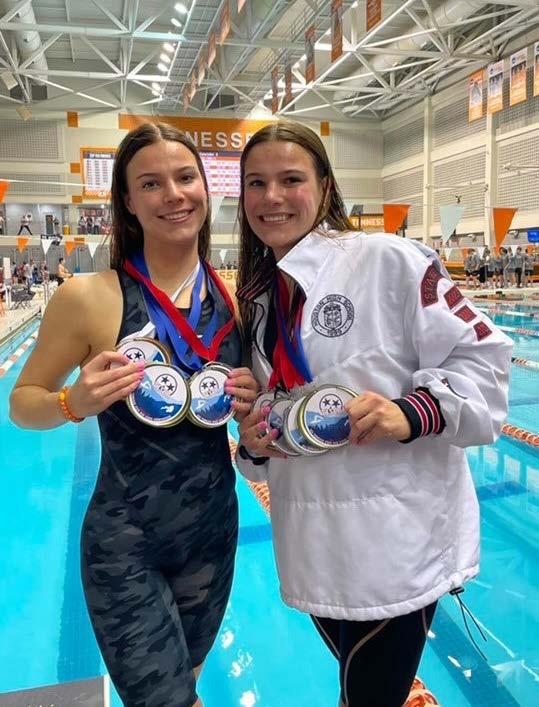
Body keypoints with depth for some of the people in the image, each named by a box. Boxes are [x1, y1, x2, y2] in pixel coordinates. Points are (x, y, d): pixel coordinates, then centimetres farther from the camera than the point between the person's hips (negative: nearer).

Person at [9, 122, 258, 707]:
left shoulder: (231, 296, -5)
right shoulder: (89, 298, -17)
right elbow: (22, 402, -6)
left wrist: (251, 402, -11)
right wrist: (74, 402, -26)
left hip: (215, 531, 5)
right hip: (124, 547, -4)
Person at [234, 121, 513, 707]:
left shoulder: (387, 260, -12)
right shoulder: (256, 300, 8)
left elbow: (481, 356, -11)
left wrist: (413, 412, -26)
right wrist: (254, 442, -1)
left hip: (395, 542, -6)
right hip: (315, 548, 6)